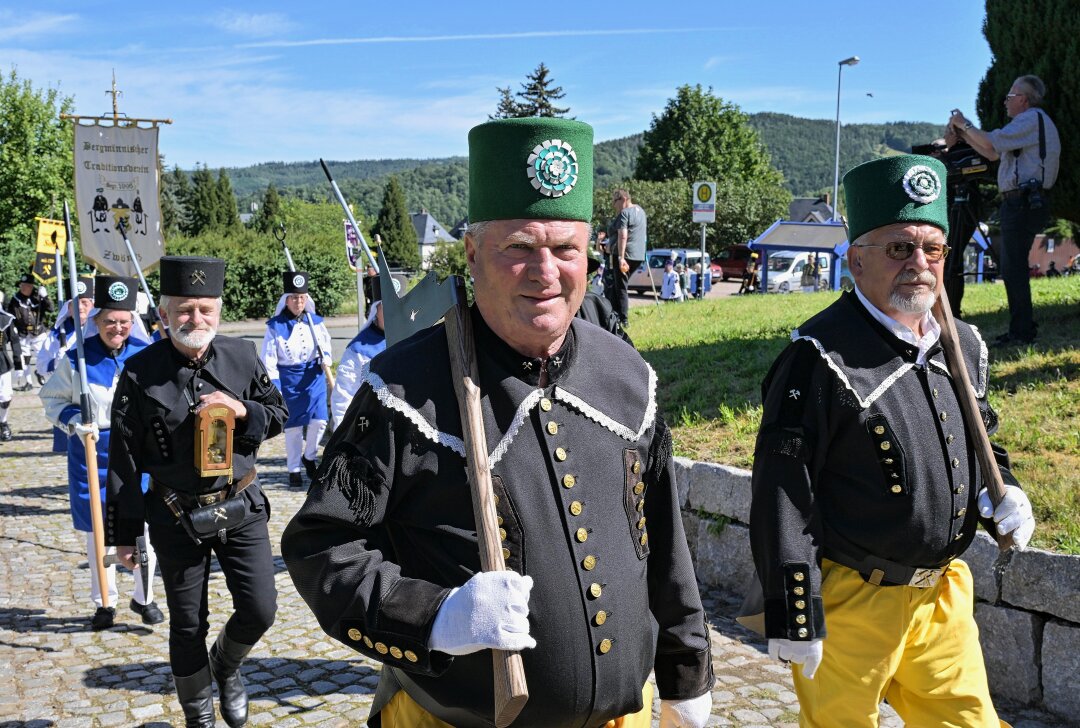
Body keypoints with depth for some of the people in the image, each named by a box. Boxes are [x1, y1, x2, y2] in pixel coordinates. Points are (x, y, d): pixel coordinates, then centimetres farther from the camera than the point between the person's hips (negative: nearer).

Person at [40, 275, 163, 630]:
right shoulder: (76, 357, -6)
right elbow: (53, 399, 4)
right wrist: (74, 421, -13)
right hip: (93, 451, 0)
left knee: (145, 525, 2)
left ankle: (144, 596, 22)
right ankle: (104, 602, 25)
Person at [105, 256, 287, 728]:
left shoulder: (242, 357, -3)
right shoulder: (140, 373, -9)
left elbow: (278, 416, 7)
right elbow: (123, 460, -4)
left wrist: (242, 410, -15)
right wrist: (123, 533, -2)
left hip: (242, 507, 2)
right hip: (176, 517, -2)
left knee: (260, 610, 1)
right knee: (188, 627, 10)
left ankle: (226, 663, 35)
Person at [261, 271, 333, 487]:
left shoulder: (315, 322, 2)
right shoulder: (275, 326, -7)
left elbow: (325, 345, 14)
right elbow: (268, 360, -5)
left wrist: (325, 359, -8)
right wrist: (274, 387, -10)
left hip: (313, 377, 2)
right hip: (288, 379, -2)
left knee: (319, 421, -7)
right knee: (292, 427, 5)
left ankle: (309, 457, 20)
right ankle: (294, 470, 18)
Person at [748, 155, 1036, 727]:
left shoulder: (962, 345, 5)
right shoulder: (820, 358, -18)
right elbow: (783, 495, -18)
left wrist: (1003, 492, 1)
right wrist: (793, 618, -17)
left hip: (944, 596, 7)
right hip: (850, 606, -6)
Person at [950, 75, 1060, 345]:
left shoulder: (1032, 119, -9)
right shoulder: (1032, 122, 25)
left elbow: (991, 143, -21)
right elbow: (994, 154, 25)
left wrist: (965, 124, -5)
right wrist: (965, 134, 19)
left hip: (1023, 204, -11)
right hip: (1024, 203, 11)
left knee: (1013, 268, -8)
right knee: (1010, 264, 15)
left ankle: (1022, 332, -5)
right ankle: (1024, 325, 21)